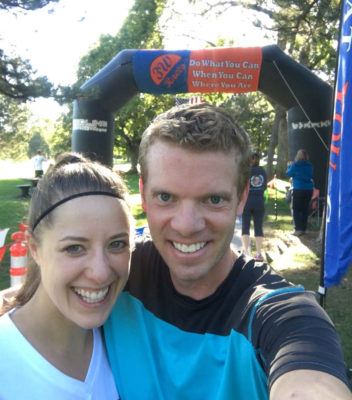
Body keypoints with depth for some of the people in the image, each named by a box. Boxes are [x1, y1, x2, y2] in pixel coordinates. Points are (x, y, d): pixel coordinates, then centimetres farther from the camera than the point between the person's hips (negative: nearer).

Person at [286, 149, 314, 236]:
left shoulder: (295, 165, -9)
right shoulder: (310, 166, 6)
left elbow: (288, 174, 3)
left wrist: (289, 166, 21)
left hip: (298, 190, -5)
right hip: (309, 189, 5)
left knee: (296, 209, 1)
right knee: (305, 209, 11)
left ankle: (298, 229, -5)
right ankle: (303, 229, 15)